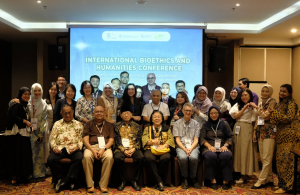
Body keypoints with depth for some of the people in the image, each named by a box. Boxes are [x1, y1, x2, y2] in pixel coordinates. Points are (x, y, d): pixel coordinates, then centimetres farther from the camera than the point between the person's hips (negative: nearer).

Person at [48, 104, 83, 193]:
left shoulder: (78, 124, 16)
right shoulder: (57, 124, 20)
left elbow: (81, 138, 8)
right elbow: (52, 138, 11)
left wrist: (78, 146, -12)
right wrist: (54, 147, -8)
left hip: (73, 148, -1)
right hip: (60, 148, 1)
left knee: (79, 158, -32)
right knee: (51, 159, -29)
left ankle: (64, 181, -18)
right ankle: (61, 178, -8)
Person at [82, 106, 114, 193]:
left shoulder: (109, 125, 19)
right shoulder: (89, 124, 17)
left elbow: (111, 140, 9)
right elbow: (85, 139, 6)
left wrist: (103, 149, -12)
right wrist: (93, 150, -12)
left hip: (105, 147, 0)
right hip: (91, 146, 0)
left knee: (109, 157, -34)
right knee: (86, 157, -34)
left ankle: (103, 185, -24)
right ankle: (90, 185, -23)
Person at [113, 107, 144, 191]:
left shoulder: (136, 126, 14)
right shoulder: (117, 126, 10)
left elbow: (139, 141, 7)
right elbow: (116, 141, 2)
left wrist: (133, 149, -11)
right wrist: (124, 150, -13)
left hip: (133, 148, 1)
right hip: (121, 149, -1)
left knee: (140, 157, -31)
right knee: (117, 158, -33)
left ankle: (135, 181, -12)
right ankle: (122, 181, -11)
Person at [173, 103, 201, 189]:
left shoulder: (196, 124, 13)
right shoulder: (177, 123, 10)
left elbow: (196, 140, 6)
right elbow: (177, 140, 3)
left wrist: (190, 149, -13)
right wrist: (184, 149, -14)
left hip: (193, 146, 1)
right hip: (181, 147, 0)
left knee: (193, 157, -33)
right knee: (182, 158, -33)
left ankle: (193, 178, -9)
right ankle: (184, 179, -12)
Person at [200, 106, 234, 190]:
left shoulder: (224, 123, 17)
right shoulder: (205, 125, 17)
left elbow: (230, 136, 12)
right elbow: (202, 138, 7)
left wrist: (225, 145, -6)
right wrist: (209, 146, -11)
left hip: (222, 147, 1)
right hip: (209, 147, 0)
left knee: (226, 156, -34)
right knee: (211, 156, -36)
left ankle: (226, 181, -21)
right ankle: (213, 180, -24)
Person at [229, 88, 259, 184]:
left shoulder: (253, 107, 3)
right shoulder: (237, 105, 14)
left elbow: (256, 120, -7)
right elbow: (236, 116, 1)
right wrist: (244, 108, -6)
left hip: (248, 129, -4)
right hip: (238, 128, 4)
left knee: (245, 150, -3)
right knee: (237, 149, 5)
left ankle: (243, 175, 4)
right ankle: (237, 171, 15)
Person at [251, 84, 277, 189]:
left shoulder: (272, 102, -7)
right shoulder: (260, 103, 15)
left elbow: (267, 116, -16)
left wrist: (257, 108, -5)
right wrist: (255, 132, 13)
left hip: (269, 132, -8)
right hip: (260, 132, 8)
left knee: (266, 158, -4)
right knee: (263, 158, 11)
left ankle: (261, 181, 0)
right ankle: (269, 178, 22)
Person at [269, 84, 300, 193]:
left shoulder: (291, 103, -9)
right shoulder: (280, 103, 15)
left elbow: (289, 118, -18)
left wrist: (274, 113, -20)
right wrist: (272, 113, 2)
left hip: (290, 135, -8)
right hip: (281, 134, 8)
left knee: (287, 159, -4)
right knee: (281, 159, 10)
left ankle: (286, 185, 3)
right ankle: (283, 182, 20)